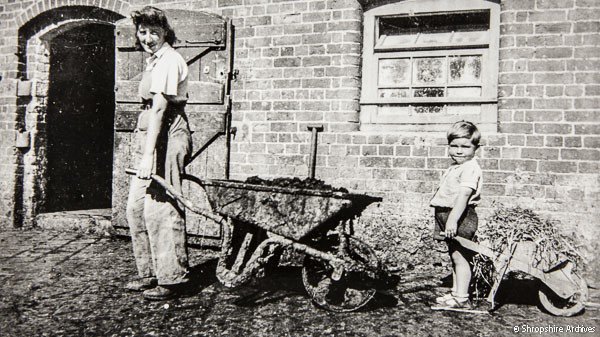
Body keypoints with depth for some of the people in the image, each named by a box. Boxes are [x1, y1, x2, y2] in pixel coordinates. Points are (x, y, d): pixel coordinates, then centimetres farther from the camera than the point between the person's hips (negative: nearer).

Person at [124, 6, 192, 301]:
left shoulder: (168, 60, -11)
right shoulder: (155, 60, 19)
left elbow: (159, 108, -21)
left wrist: (148, 154, -26)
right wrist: (146, 152, 19)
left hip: (165, 137, -10)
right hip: (152, 136, 10)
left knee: (160, 208, -7)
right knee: (136, 207, 12)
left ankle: (171, 279, 4)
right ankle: (149, 274, 23)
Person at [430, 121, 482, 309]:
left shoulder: (470, 168, -16)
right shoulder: (455, 168, 16)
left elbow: (464, 195, -26)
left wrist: (453, 219, -32)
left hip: (460, 218, -10)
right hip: (449, 216, 10)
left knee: (459, 257, -5)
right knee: (455, 257, 16)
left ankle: (462, 299, 3)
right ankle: (456, 292, 27)